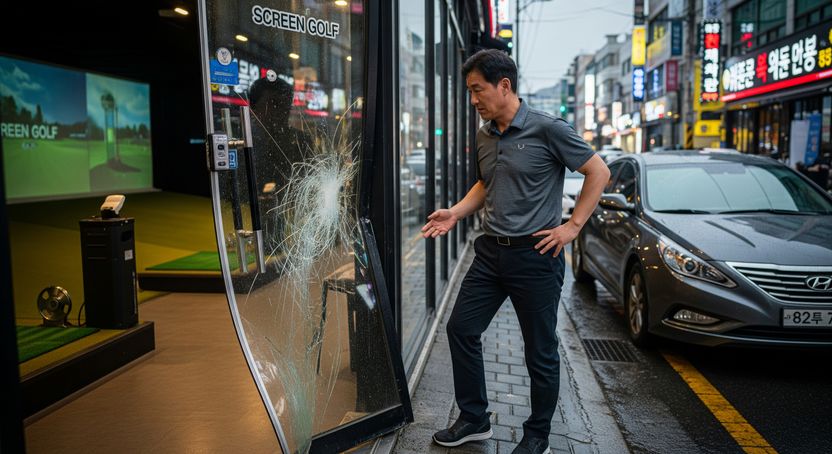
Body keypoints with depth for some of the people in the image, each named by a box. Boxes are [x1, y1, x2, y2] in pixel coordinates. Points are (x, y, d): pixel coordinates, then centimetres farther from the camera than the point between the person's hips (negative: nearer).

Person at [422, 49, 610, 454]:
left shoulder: (547, 129, -12)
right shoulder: (484, 136, 9)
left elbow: (598, 172, -6)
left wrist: (572, 226, -10)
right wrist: (456, 213, 7)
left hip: (535, 255, -7)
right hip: (490, 251, 7)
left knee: (540, 351, 6)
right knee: (461, 329, 10)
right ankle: (473, 420, 27)